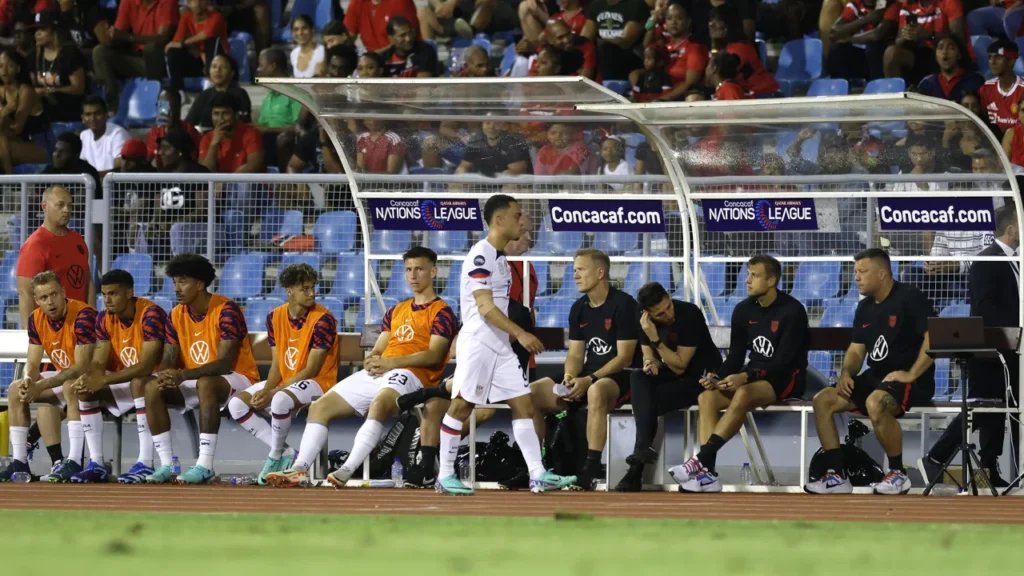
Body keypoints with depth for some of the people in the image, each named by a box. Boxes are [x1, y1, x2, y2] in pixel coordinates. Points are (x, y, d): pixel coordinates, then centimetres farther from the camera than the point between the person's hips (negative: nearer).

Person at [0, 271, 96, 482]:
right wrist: (29, 381, -24)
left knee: (72, 386, -39)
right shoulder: (37, 319, -3)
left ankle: (75, 462, -41)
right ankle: (19, 462, -4)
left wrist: (41, 386, -35)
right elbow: (33, 363, 1)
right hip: (64, 376, 8)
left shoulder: (83, 315, -27)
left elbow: (81, 368, -30)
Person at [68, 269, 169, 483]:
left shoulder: (151, 314, -24)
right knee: (85, 390, -14)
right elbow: (98, 363, -4)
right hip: (126, 383, 7)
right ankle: (96, 464, -15)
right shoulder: (104, 318, -2)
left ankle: (146, 464, -39)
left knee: (139, 382, -38)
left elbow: (146, 366, -31)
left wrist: (104, 380, -37)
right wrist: (87, 379, -29)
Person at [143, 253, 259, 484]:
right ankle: (166, 464, -21)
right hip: (194, 383, 7)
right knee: (152, 387, -18)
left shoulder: (226, 311, -17)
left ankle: (205, 465, -40)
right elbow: (168, 359, 2)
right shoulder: (176, 315, 4)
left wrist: (183, 375, -37)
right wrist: (165, 375, -25)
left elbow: (225, 363, -24)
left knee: (205, 383, -39)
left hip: (237, 380, -7)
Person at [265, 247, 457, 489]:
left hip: (411, 375, -8)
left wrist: (391, 362, -18)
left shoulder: (441, 312, 4)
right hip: (376, 374, 8)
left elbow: (434, 356, -8)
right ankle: (299, 470, -15)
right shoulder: (396, 311, 28)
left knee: (379, 403, -40)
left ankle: (347, 470, -50)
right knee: (321, 406, -4)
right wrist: (372, 360, -3)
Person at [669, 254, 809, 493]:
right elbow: (735, 357, 7)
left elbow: (783, 361, -18)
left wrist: (746, 377, -31)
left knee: (743, 394, -37)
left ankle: (701, 461, -39)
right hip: (754, 377, 6)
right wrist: (717, 378, -14)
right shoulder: (743, 310, 7)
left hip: (786, 379, -6)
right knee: (707, 396, -21)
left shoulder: (792, 311, -12)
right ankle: (707, 473, -30)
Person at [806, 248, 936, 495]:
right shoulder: (865, 308, 14)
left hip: (912, 381, -8)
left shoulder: (909, 298, -10)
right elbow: (856, 350, 19)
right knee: (823, 401, -7)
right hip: (875, 377, 8)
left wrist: (911, 375, -23)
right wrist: (847, 374, -3)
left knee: (875, 403, -38)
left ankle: (898, 474, -21)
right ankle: (836, 475, -6)